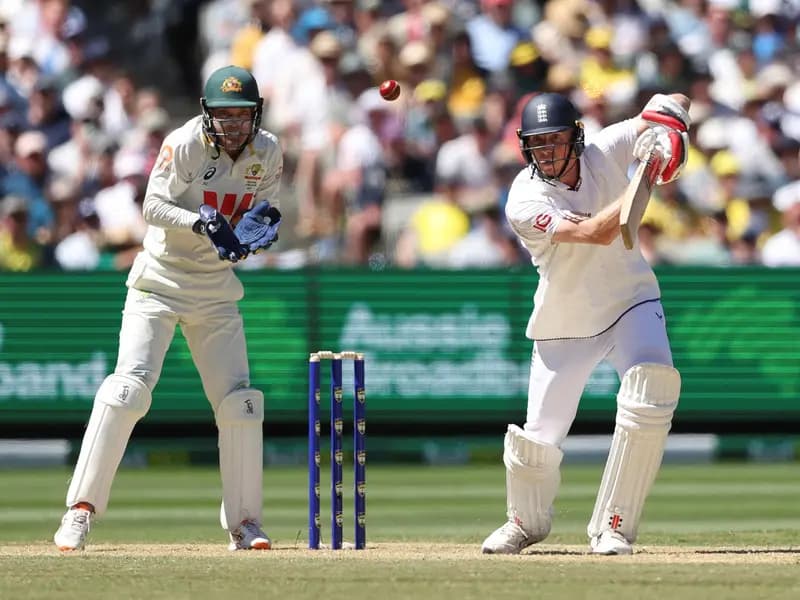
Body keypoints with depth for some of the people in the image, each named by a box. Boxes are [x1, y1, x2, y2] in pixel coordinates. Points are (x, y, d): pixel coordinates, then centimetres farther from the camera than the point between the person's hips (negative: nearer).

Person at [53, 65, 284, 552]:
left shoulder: (268, 153, -2)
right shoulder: (185, 144, -16)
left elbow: (261, 214, 4)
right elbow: (154, 206, -19)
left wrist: (259, 225, -20)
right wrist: (201, 222, -35)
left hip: (217, 290, 5)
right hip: (161, 280, -4)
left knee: (239, 401, -1)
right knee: (129, 385, -18)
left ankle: (244, 522, 9)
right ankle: (81, 509, -15)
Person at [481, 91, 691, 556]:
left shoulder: (605, 151, -11)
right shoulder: (525, 203, -21)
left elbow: (675, 103, -5)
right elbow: (595, 233, -33)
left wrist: (664, 124, -28)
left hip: (630, 305, 1)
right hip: (564, 327, -1)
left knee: (654, 382, -28)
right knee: (537, 442, 2)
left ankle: (613, 528, -16)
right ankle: (527, 522, 39)